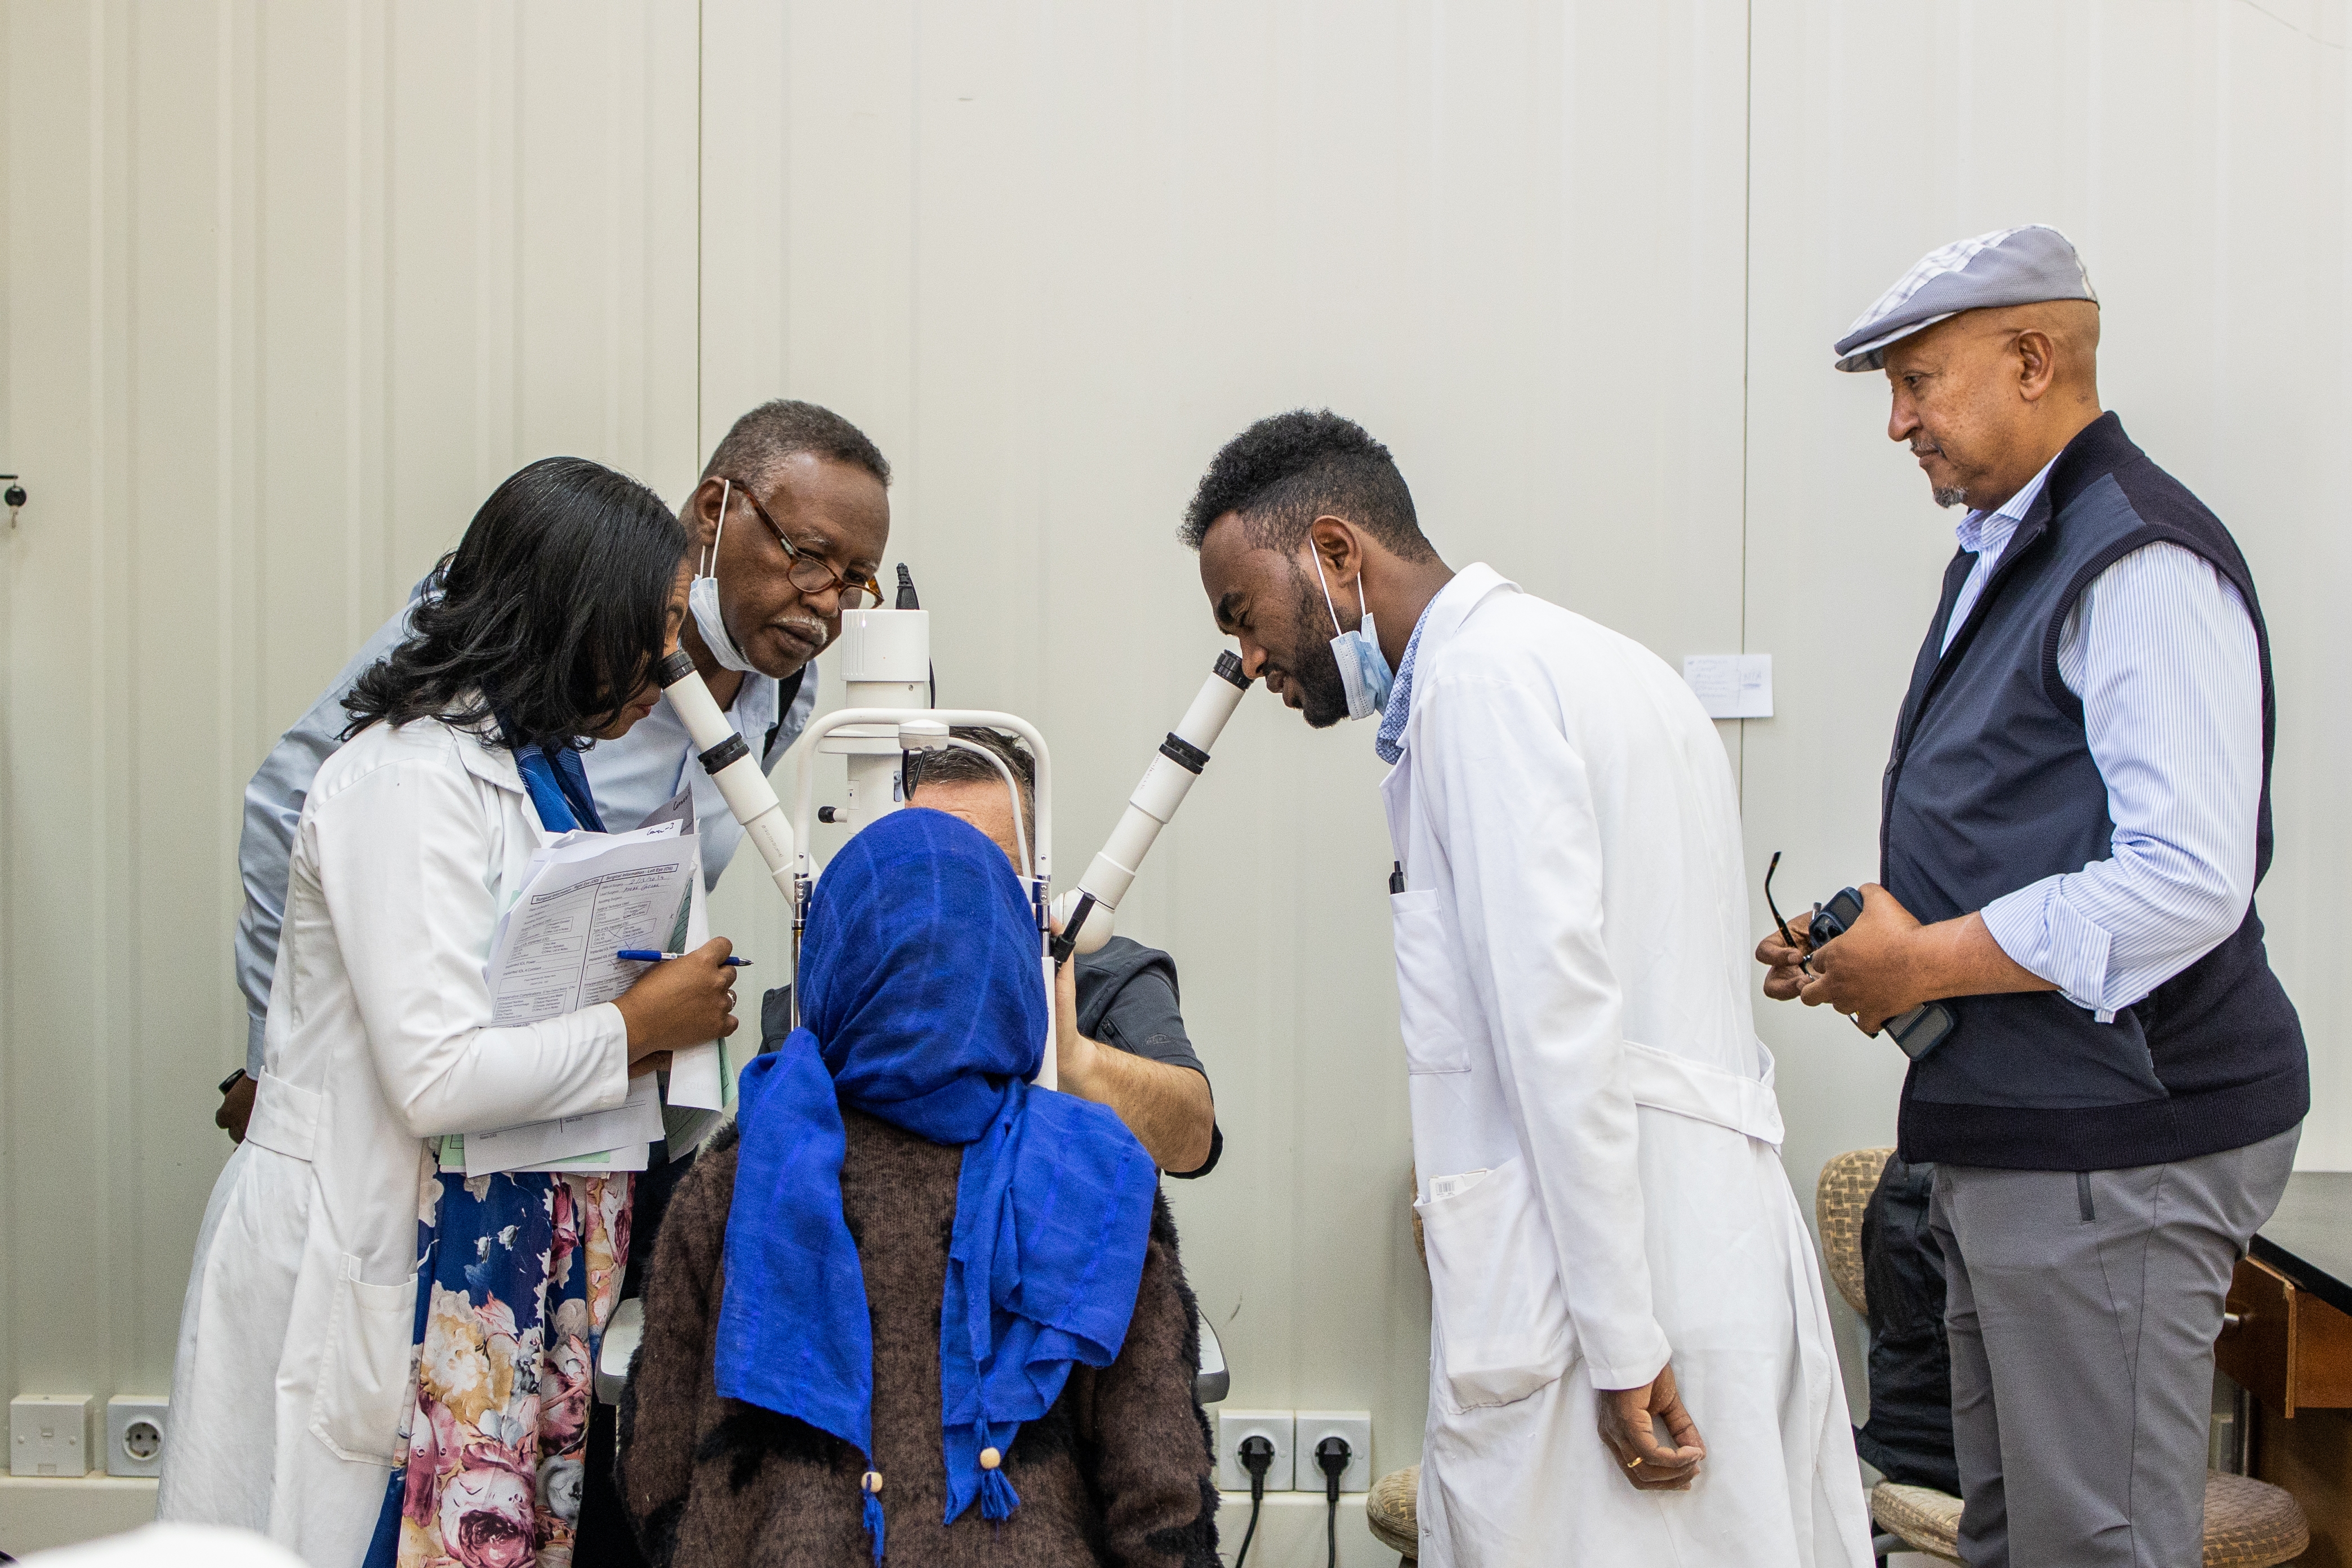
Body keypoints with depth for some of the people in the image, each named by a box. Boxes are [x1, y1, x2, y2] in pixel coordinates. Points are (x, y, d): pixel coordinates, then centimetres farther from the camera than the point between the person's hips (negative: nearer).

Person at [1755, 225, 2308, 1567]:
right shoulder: (2007, 556, 17)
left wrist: (1928, 961, -16)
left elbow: (2186, 886, -25)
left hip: (2113, 1143, -10)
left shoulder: (2140, 563, -16)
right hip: (2009, 1134, 10)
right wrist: (1869, 952, 9)